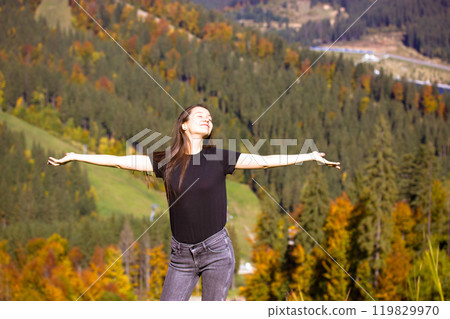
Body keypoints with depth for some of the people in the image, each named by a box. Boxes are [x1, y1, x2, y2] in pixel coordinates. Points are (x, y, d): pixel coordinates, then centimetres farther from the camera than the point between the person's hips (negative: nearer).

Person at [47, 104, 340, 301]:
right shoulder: (166, 162, 3)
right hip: (182, 254, 2)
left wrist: (311, 156, -7)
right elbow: (121, 161, 5)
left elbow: (264, 161, -2)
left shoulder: (220, 157, -1)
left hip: (217, 250, -1)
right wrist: (75, 157, 6)